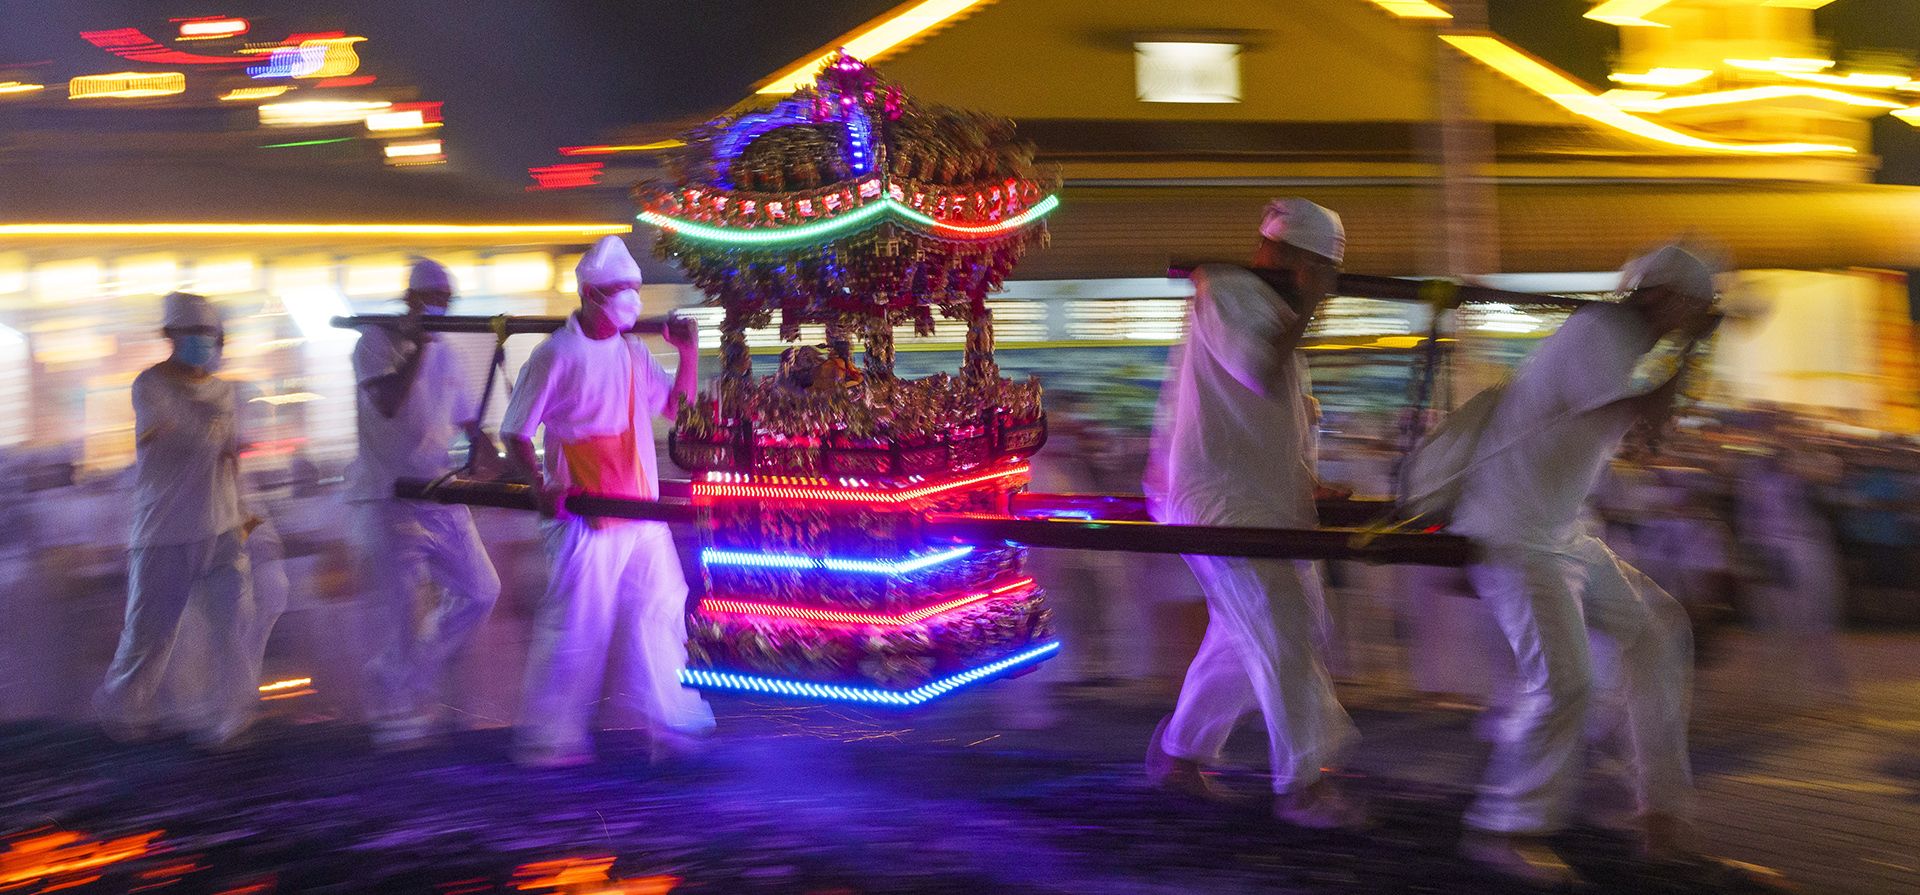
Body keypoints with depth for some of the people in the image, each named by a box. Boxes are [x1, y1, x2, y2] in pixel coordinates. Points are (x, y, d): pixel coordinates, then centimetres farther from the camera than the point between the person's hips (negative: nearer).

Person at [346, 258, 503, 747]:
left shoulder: (445, 353, 14)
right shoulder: (377, 341, -5)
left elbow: (470, 423, 16)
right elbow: (388, 404, -21)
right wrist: (418, 345, -19)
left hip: (439, 496, 6)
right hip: (386, 498, -6)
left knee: (480, 591, 4)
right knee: (397, 610, -5)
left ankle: (416, 676, 20)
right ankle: (395, 716, 6)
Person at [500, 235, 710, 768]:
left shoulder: (632, 351, 12)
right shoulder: (555, 355, -9)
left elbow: (676, 404, 23)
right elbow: (515, 433, -8)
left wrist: (688, 354, 8)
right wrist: (541, 486, -23)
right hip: (585, 517, -7)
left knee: (660, 612, 10)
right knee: (575, 624, -5)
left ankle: (668, 723, 21)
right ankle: (547, 739, 5)